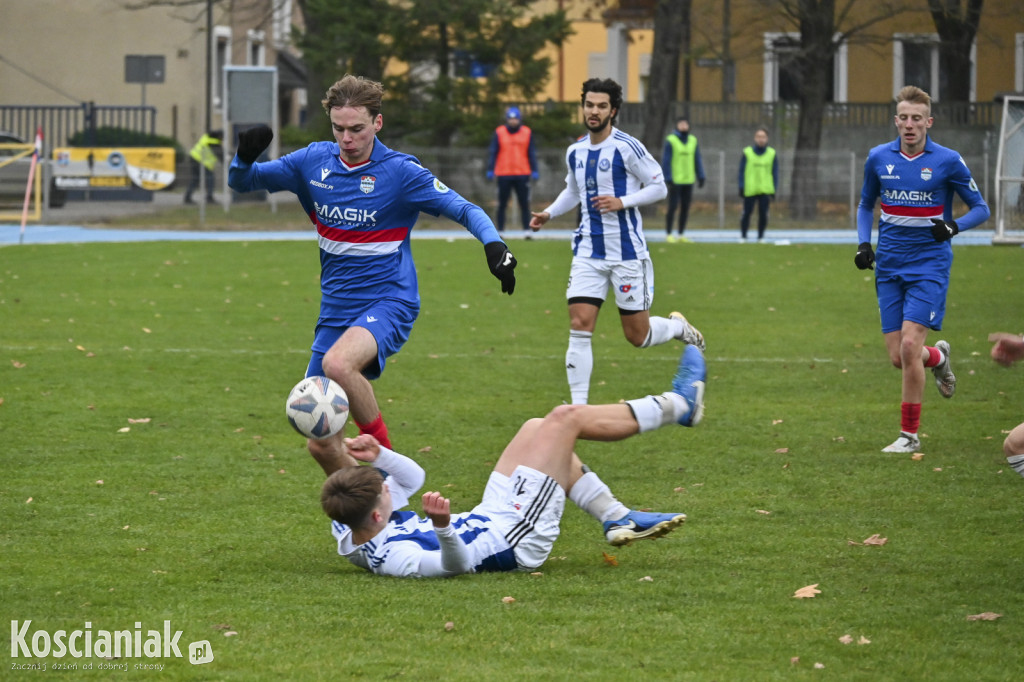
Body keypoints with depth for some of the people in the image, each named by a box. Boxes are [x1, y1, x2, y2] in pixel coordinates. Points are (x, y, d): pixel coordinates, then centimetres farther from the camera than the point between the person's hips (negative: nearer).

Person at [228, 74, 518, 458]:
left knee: (338, 363, -37)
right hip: (335, 311, 5)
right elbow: (242, 181, 10)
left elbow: (464, 210, -9)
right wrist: (245, 155, -14)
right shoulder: (314, 161, 3)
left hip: (388, 303, -5)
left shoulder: (400, 171, -9)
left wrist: (494, 245, -29)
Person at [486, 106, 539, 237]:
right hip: (504, 175, -1)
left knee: (524, 204, -1)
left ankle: (527, 230, 3)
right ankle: (499, 230, 7)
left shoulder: (527, 133, 6)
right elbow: (492, 152, 3)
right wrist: (490, 170, -4)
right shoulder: (499, 133, 2)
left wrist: (534, 170, 4)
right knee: (502, 204, 2)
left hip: (522, 174, 1)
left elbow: (531, 153, 10)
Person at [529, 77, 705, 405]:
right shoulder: (576, 151, 8)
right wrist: (549, 213, 10)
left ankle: (677, 326, 37)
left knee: (638, 336, 3)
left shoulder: (627, 147, -11)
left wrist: (622, 202, -19)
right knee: (579, 326, -10)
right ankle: (578, 407, -8)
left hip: (627, 253, -4)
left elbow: (659, 187, -6)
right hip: (588, 252, 4)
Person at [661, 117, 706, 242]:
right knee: (673, 207, -5)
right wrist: (668, 178, -14)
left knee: (685, 208, 6)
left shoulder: (693, 141, 10)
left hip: (688, 180, 5)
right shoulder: (670, 141, -6)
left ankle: (681, 235, 13)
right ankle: (668, 234, 3)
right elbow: (665, 160, -8)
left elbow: (697, 160, 14)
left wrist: (701, 177, 7)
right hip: (675, 180, -5)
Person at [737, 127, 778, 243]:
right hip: (749, 190, -1)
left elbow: (775, 173, 7)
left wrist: (774, 189, 1)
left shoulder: (772, 154, 4)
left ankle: (761, 236, 12)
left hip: (765, 189, 1)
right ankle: (743, 236, 13)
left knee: (763, 214, 1)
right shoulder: (747, 153, 0)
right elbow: (741, 171, 2)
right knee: (747, 213, 1)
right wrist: (741, 188, -3)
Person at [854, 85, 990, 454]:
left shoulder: (947, 161, -6)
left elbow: (980, 208, 2)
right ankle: (938, 357, 37)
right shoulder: (878, 158, 4)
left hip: (929, 265, -4)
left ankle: (910, 434, -3)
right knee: (898, 357, 0)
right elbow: (866, 205, 20)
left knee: (910, 345, -17)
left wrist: (954, 226, -18)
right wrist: (863, 244, 3)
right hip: (890, 268, 4)